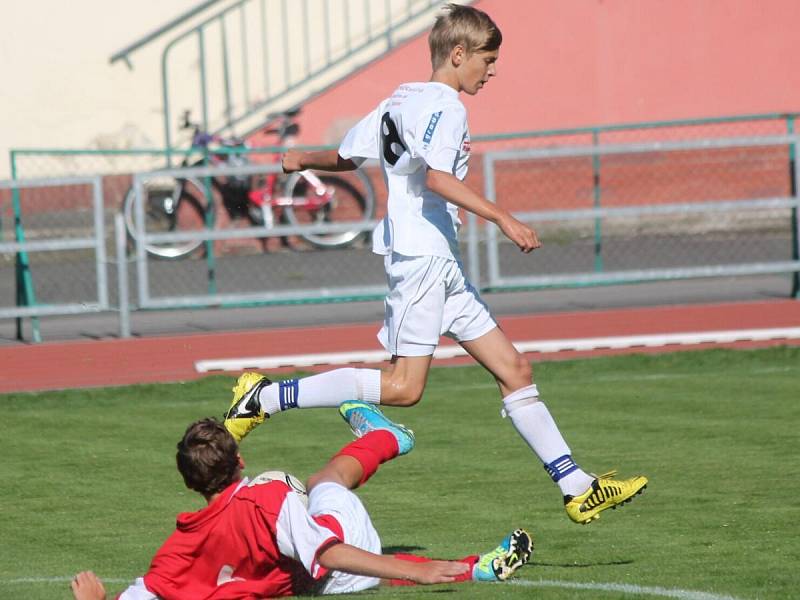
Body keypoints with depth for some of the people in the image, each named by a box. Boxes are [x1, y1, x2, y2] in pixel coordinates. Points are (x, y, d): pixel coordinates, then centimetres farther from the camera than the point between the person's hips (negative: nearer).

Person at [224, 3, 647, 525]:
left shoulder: (399, 101, 18)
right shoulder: (443, 104, -10)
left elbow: (344, 156, 26)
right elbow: (437, 177, -25)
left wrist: (302, 160, 46)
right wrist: (502, 218, -28)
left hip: (441, 265, 11)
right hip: (422, 253, -11)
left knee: (514, 370, 7)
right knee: (404, 386, -15)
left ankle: (579, 489, 6)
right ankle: (266, 398, -9)